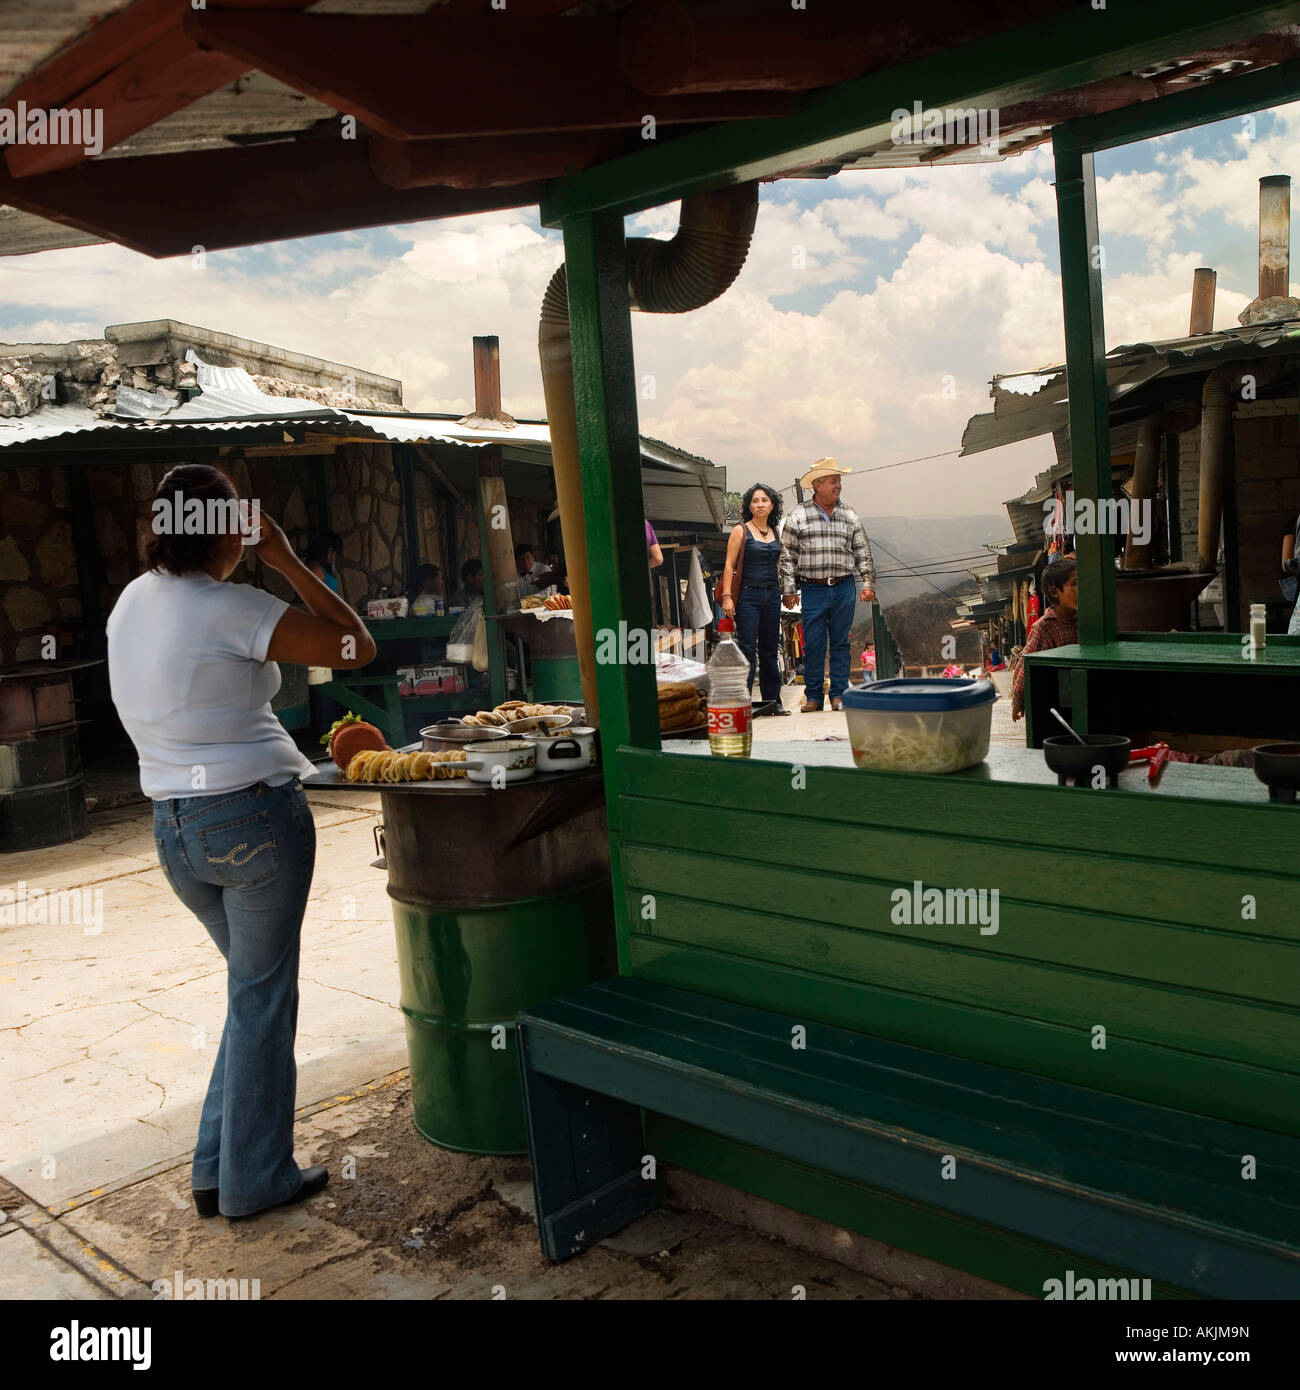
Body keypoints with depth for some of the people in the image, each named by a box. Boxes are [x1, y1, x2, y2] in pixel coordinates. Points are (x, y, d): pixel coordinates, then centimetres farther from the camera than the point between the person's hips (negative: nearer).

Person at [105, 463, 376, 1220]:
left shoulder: (132, 601, 8)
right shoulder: (231, 608, -16)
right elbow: (357, 647, -14)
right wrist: (287, 561, -9)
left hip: (174, 830, 8)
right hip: (254, 818, -8)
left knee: (256, 989, 21)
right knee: (263, 997, 7)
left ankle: (217, 1170, 27)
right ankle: (255, 1180, 20)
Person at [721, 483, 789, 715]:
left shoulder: (775, 533, 13)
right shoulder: (740, 531, -1)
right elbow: (729, 566, -6)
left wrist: (787, 591, 17)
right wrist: (727, 596, -14)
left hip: (772, 595, 5)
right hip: (748, 595, -5)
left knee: (770, 650, 9)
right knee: (747, 650, -10)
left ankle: (773, 700, 14)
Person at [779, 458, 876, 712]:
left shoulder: (849, 515, 10)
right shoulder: (799, 515, 2)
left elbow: (863, 553, 14)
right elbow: (787, 555, 2)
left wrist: (868, 583, 5)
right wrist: (788, 590, -3)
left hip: (844, 589, 2)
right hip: (813, 589, -2)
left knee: (840, 643, 5)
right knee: (813, 645, 0)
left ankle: (839, 694, 13)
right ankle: (813, 696, 9)